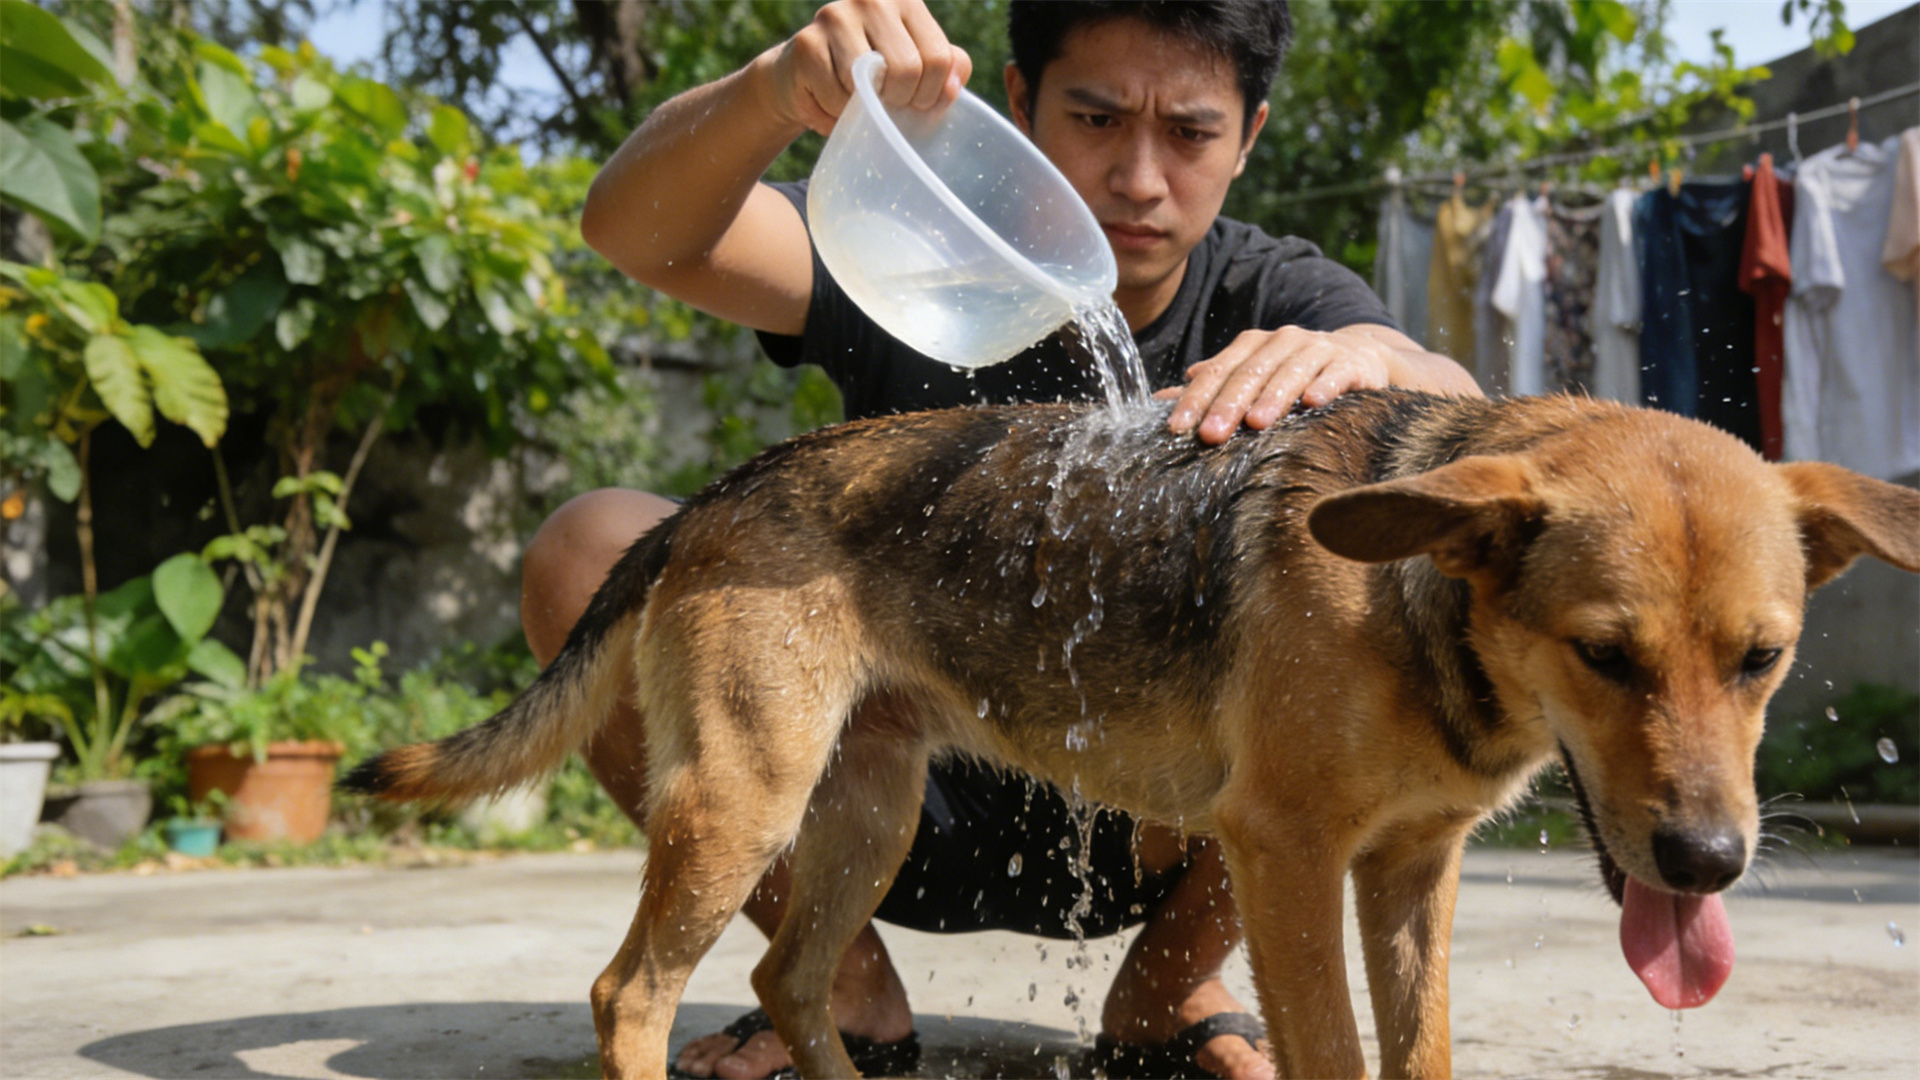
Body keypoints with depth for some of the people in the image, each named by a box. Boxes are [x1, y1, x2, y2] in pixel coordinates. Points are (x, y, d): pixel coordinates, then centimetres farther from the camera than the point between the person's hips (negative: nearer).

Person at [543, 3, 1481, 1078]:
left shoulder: (1279, 299, -8)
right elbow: (634, 229, -27)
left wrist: (1372, 360, -52)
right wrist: (776, 90, -47)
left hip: (1151, 820, 0)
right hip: (897, 805, 0)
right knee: (590, 552, -19)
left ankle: (1167, 988, -2)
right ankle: (839, 981, -2)